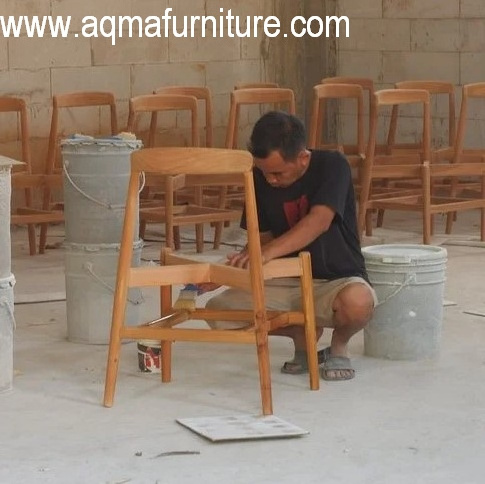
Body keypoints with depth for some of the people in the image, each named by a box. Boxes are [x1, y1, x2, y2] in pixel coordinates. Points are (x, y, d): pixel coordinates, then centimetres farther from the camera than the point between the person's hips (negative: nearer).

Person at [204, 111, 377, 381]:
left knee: (357, 301, -41)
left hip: (337, 279, -5)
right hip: (285, 282, 5)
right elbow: (263, 238, 8)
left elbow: (319, 221, -32)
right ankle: (303, 333, 5)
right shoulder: (261, 179, -1)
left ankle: (339, 344, -3)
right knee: (219, 310, -18)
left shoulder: (332, 166, -16)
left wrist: (268, 252, -45)